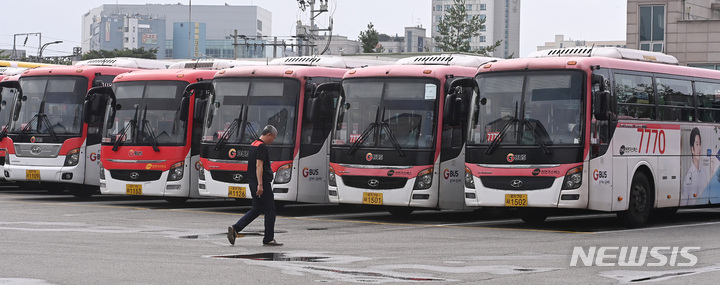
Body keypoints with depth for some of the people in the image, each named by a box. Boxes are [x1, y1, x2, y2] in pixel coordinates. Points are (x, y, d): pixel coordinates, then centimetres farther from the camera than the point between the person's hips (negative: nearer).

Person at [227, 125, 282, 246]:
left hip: (253, 182, 10)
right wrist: (260, 184, -26)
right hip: (262, 182, -10)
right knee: (270, 211, 1)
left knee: (256, 209, 12)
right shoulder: (262, 147, -15)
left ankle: (235, 228, -1)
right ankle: (269, 239, 7)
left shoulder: (254, 145, 17)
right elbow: (259, 165, -23)